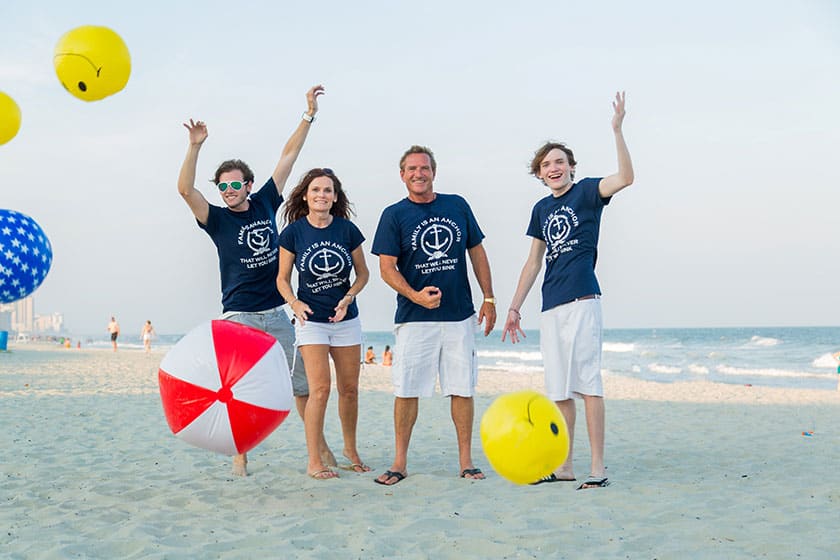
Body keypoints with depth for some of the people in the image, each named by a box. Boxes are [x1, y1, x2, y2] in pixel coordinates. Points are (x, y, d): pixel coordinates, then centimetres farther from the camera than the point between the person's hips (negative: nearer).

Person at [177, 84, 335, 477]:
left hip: (277, 313, 3)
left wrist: (309, 114, 11)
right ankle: (240, 456, 10)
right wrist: (195, 147, -27)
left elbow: (288, 157, 10)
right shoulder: (217, 219, -1)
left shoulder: (265, 204, 6)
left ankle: (320, 448, 16)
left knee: (302, 380, 7)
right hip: (239, 314, -3)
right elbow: (185, 189, -17)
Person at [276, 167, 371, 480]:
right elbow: (282, 279, 1)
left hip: (346, 318, 3)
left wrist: (348, 297, -12)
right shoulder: (293, 233, -6)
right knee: (320, 389, -11)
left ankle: (350, 449, 30)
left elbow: (363, 273, 6)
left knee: (349, 389, 9)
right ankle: (314, 461, -2)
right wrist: (295, 303, -17)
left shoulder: (347, 230, -3)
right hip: (311, 320, -2)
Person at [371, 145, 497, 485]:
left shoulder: (458, 206, 9)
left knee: (462, 389, 4)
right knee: (407, 390, -1)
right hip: (414, 317, -2)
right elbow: (387, 268, -4)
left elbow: (477, 253, 14)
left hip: (459, 315, 2)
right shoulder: (394, 215, 0)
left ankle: (466, 461, 13)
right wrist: (415, 295, -20)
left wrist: (488, 298, 9)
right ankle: (400, 462, 10)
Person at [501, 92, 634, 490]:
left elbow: (626, 177, -18)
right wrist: (514, 307, 17)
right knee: (559, 390, 8)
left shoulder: (586, 192, 2)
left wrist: (617, 130, -24)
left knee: (587, 383, -8)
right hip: (551, 306, 6)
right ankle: (564, 467, 16)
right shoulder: (541, 210, 18)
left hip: (581, 300, -6)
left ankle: (598, 468, -3)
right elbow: (533, 263, 20)